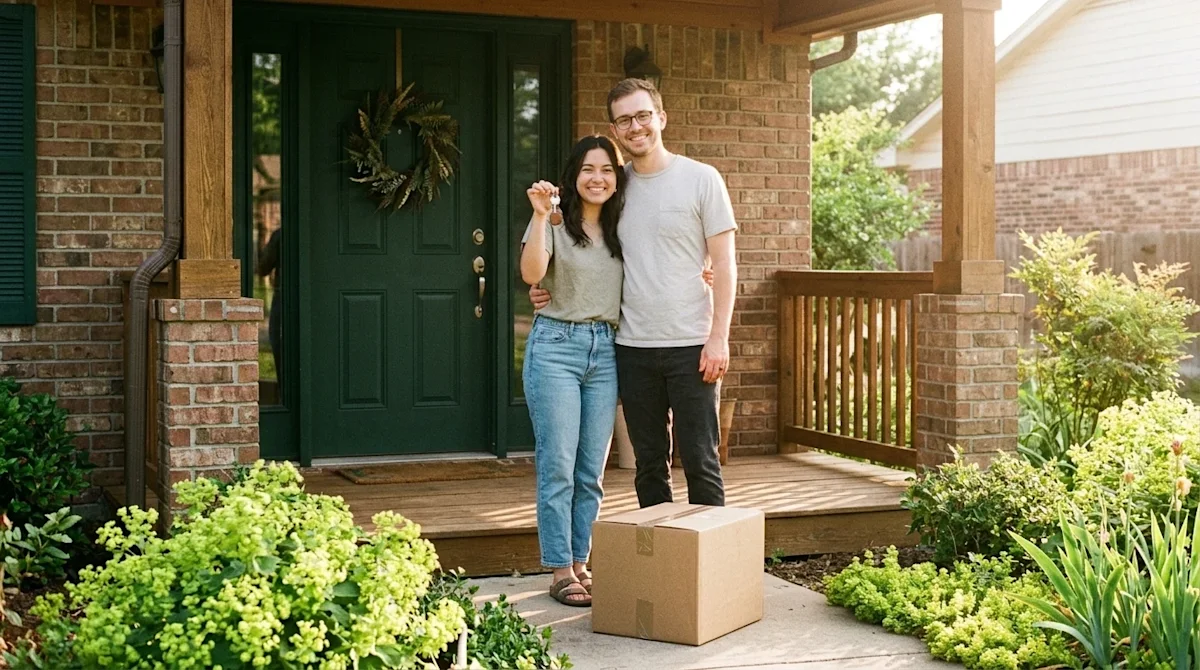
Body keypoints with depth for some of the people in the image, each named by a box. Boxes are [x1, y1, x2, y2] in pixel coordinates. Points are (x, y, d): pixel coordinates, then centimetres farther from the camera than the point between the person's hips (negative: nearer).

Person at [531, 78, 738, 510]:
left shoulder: (701, 179, -2)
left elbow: (724, 263, -3)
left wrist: (718, 337, -10)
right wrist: (552, 291, 1)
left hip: (691, 346, -4)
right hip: (632, 346, 4)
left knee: (700, 462, 0)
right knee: (649, 464, 11)